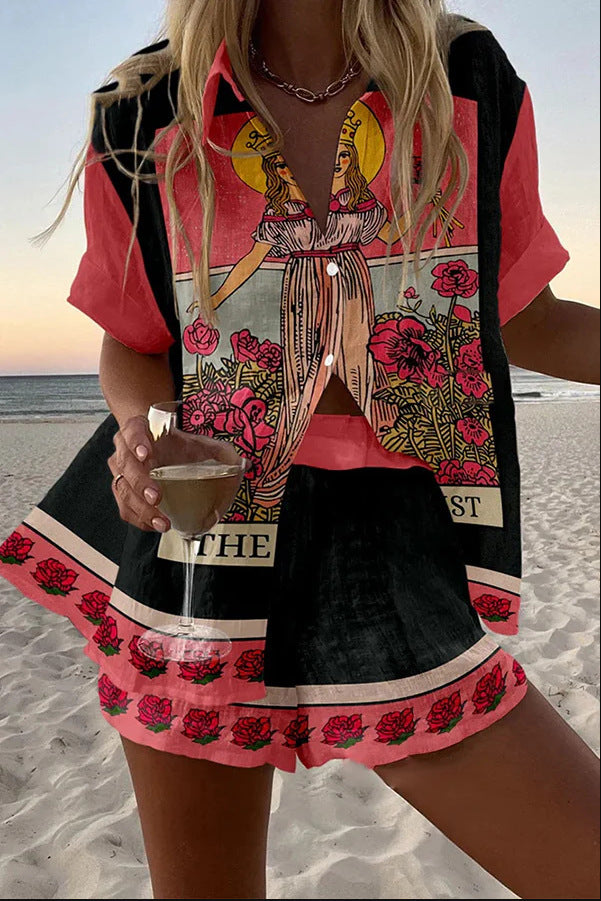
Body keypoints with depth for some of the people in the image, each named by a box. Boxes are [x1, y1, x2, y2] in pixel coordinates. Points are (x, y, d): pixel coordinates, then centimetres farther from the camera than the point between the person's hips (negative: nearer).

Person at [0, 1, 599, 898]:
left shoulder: (475, 89, 3)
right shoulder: (145, 125, 1)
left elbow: (528, 323, 9)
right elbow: (132, 346, 9)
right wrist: (135, 428, -13)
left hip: (408, 553, 1)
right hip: (205, 533, 0)